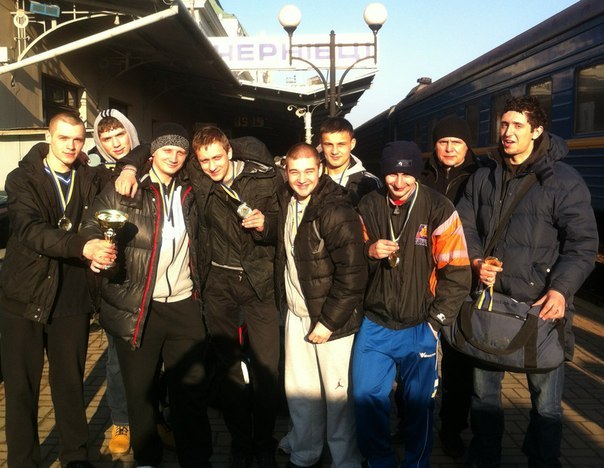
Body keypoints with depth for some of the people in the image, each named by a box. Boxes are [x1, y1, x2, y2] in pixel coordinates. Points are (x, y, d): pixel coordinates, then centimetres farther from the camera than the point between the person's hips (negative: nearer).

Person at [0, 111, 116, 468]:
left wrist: (101, 252, -11)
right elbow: (30, 230, -19)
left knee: (71, 384, 12)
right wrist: (83, 247, -35)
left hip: (73, 298, 2)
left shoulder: (92, 180, 7)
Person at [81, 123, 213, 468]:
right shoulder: (122, 190, -2)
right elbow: (93, 228, -9)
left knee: (193, 390, 8)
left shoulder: (189, 193, 10)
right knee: (141, 391, 11)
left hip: (184, 306, 3)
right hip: (136, 308, -2)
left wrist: (198, 291, 11)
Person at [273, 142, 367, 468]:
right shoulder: (285, 203, 3)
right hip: (296, 314, 6)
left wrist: (329, 321, -18)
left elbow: (353, 273, -20)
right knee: (298, 390, 16)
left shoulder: (336, 210, -19)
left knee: (337, 394, 7)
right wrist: (284, 301, 10)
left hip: (331, 318, -6)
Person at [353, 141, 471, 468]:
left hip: (419, 328, -2)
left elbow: (457, 271, -7)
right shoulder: (369, 207, 0)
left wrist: (436, 319, -7)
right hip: (375, 324, 3)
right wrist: (369, 251, -14)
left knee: (419, 404, 12)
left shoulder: (439, 210, -10)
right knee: (366, 397, 7)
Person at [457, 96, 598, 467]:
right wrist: (476, 261, -7)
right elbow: (466, 226, 11)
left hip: (542, 304, -4)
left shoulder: (564, 180, -5)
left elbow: (583, 242, -8)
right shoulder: (483, 179, 10)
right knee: (484, 388, 15)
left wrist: (561, 289, -20)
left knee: (546, 397, 7)